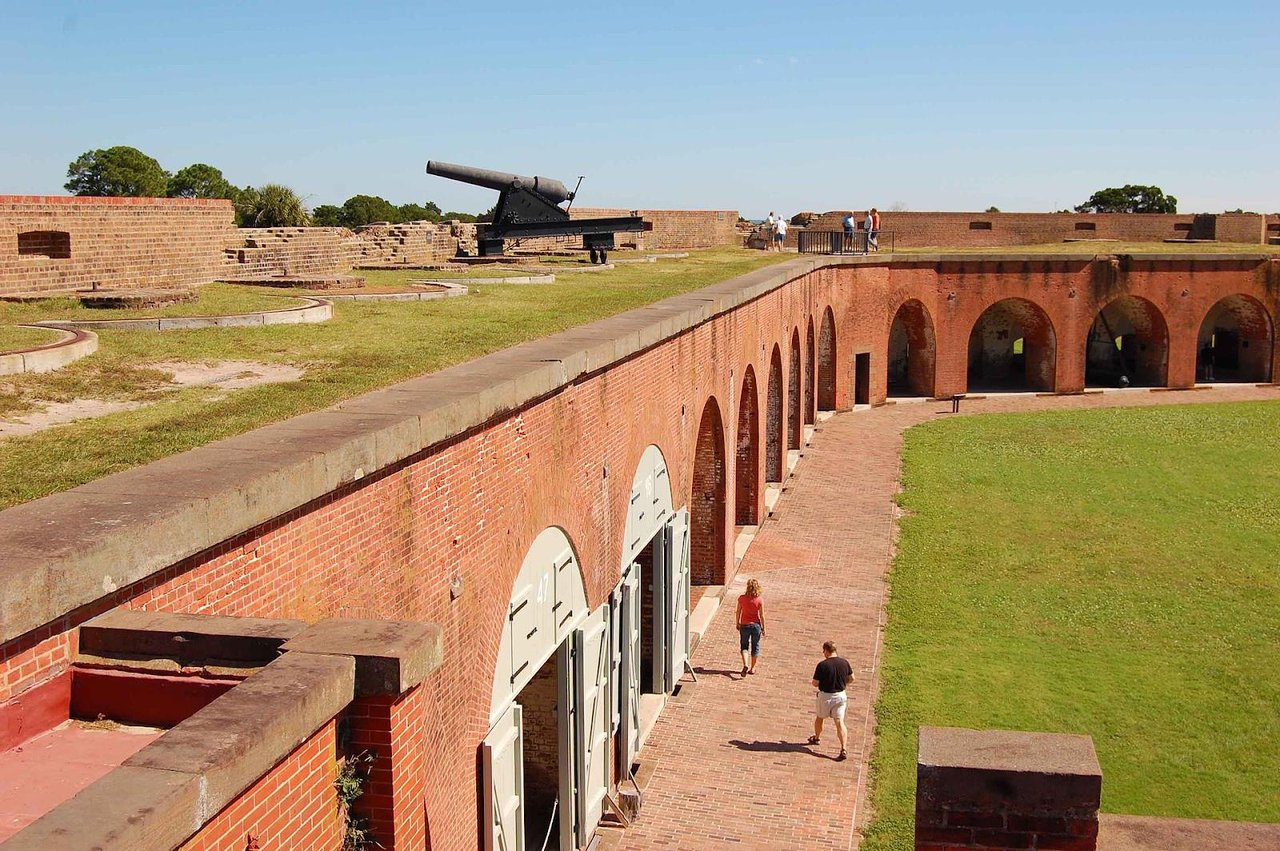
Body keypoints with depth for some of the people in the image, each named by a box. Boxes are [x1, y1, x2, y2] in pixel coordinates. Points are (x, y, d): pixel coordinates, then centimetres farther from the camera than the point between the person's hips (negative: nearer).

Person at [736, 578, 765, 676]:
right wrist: (763, 628, 3)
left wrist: (737, 623, 13)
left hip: (744, 625, 1)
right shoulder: (760, 600, -13)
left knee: (744, 646, 14)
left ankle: (745, 665, -7)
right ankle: (752, 668, 22)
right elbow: (761, 615, -8)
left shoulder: (742, 598, -10)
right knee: (755, 647, 15)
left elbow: (738, 612, -1)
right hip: (756, 625, 0)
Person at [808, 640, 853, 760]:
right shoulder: (844, 663, -6)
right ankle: (843, 750, -11)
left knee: (820, 718, 23)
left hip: (825, 696, -3)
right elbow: (851, 678, 8)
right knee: (839, 722, 1)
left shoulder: (822, 665, -18)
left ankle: (817, 737, 46)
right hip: (840, 695, 3)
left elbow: (815, 683, -13)